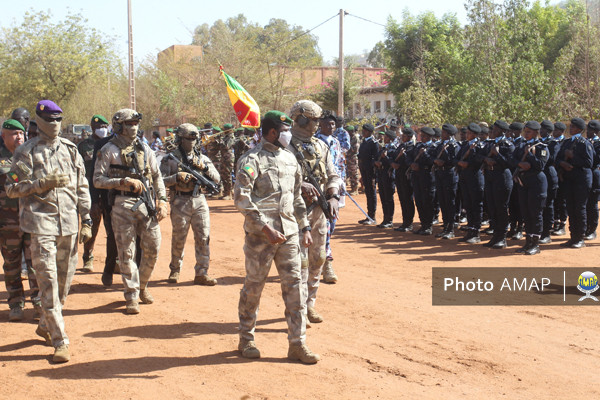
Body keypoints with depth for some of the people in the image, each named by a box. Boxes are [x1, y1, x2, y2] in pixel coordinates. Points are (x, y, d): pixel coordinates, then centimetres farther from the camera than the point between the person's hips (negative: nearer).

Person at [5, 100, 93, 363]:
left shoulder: (70, 150, 12)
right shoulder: (26, 152, 0)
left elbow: (81, 187, 13)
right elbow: (12, 188, -4)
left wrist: (86, 221, 8)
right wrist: (43, 183, -15)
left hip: (68, 224, 5)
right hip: (41, 224, -4)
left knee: (64, 281, 10)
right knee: (48, 282, -8)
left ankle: (45, 326, 31)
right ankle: (60, 342, -4)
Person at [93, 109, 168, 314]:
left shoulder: (144, 148, 13)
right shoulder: (109, 150, -2)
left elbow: (157, 176, 16)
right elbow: (98, 179, -6)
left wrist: (162, 201, 6)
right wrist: (125, 181, -16)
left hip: (146, 203, 4)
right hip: (122, 204, -4)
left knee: (153, 248, 5)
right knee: (127, 252, 0)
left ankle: (142, 286, 27)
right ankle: (132, 295, 9)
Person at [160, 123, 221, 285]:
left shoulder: (202, 158, 12)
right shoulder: (170, 158, 2)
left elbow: (217, 179, 7)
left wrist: (204, 167, -9)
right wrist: (177, 177, -21)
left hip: (199, 201, 3)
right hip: (180, 203, -3)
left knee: (203, 237, -3)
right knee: (178, 239, 5)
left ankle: (201, 273, 2)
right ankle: (175, 270, 23)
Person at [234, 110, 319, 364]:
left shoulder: (289, 159, 14)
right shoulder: (252, 160, -8)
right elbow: (242, 199, -16)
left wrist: (304, 226, 14)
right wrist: (266, 228, -21)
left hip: (288, 232, 6)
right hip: (260, 235, -6)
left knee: (294, 285, 3)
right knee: (254, 286, 5)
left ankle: (297, 344, 9)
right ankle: (246, 340, 21)